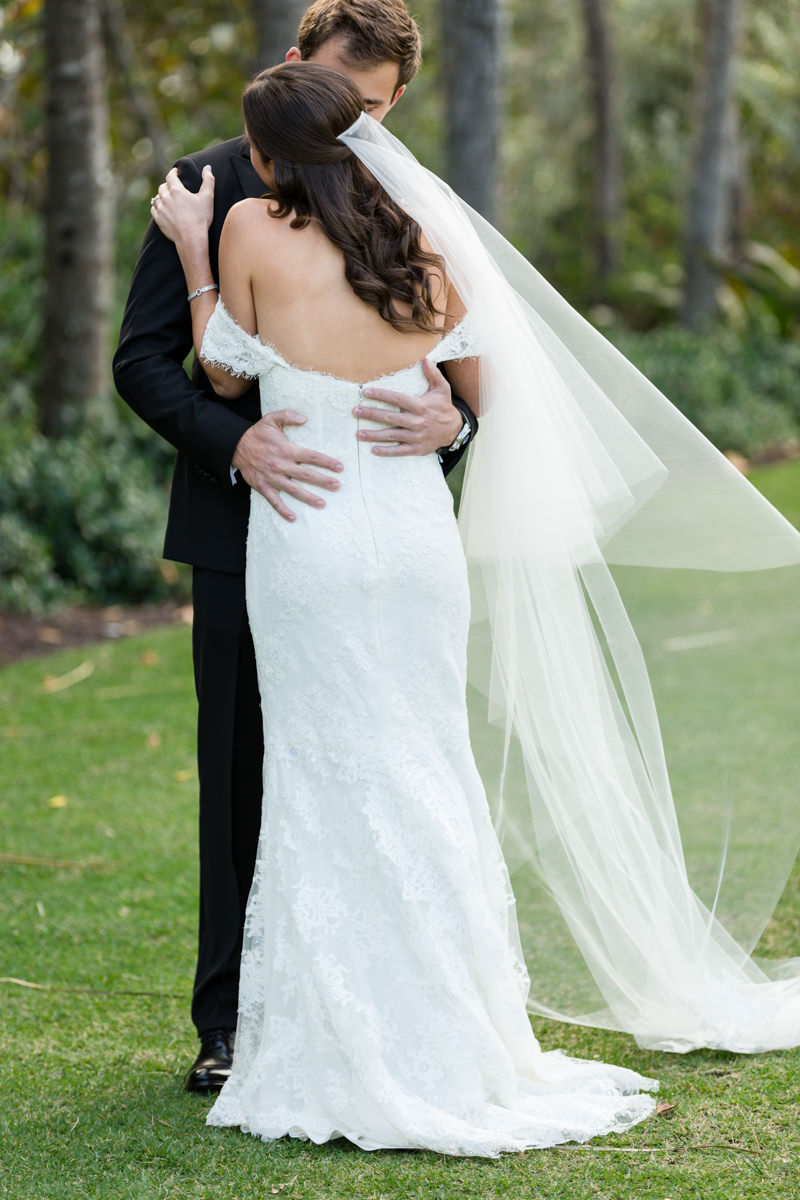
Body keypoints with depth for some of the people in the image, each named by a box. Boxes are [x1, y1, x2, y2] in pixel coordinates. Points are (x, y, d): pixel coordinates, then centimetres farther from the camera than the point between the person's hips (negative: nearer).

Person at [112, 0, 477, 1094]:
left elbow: (464, 367, 5)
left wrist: (451, 419, -20)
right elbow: (144, 358, -5)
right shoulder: (211, 188, -1)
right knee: (242, 785, 4)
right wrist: (238, 443, -22)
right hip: (248, 529, -2)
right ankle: (232, 1023, 12)